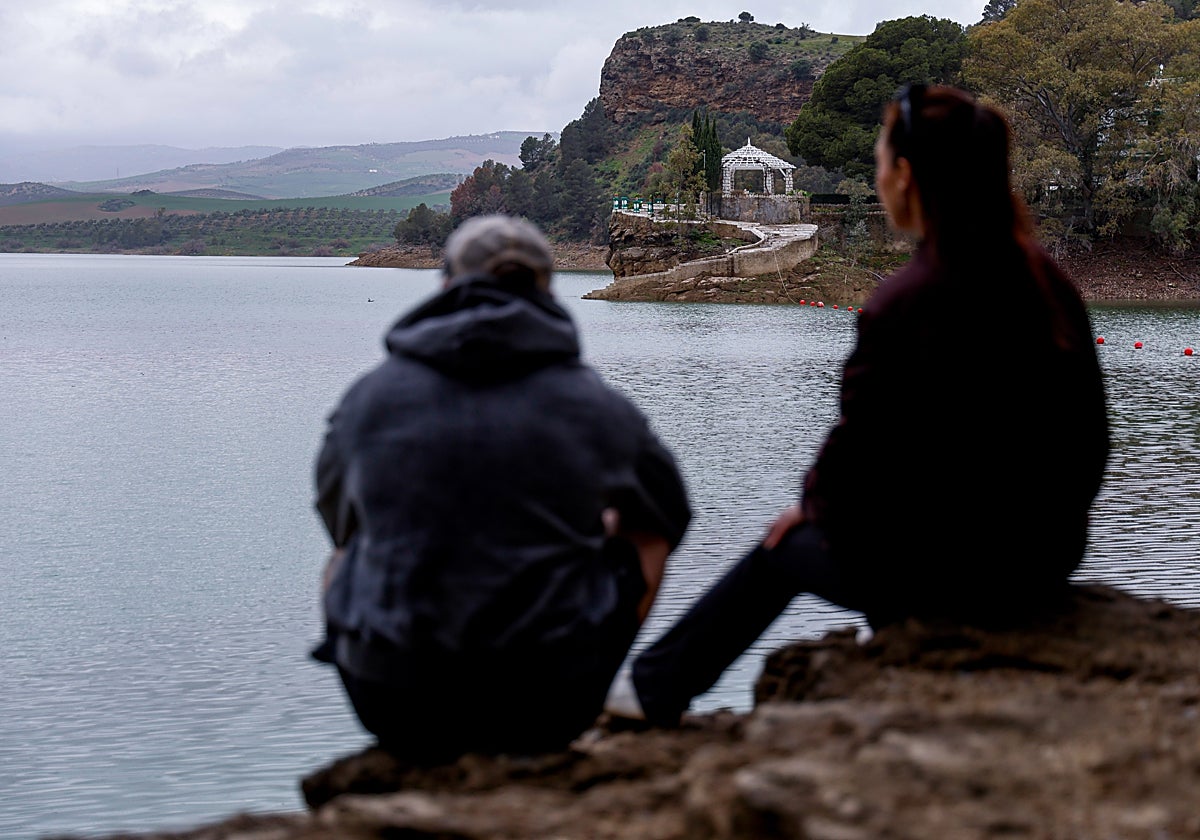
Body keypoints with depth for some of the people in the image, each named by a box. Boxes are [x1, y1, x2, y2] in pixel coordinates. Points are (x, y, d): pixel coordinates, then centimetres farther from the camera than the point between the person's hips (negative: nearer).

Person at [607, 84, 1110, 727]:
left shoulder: (905, 303, -21)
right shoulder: (1046, 280, 0)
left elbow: (856, 457, -16)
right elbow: (1089, 440, 8)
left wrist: (812, 502, 6)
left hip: (949, 573, -6)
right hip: (1051, 558, 6)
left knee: (786, 545, 19)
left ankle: (653, 690, 36)